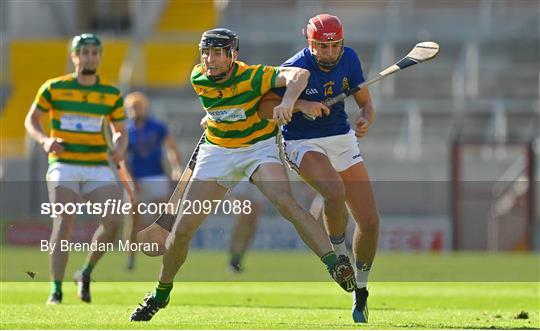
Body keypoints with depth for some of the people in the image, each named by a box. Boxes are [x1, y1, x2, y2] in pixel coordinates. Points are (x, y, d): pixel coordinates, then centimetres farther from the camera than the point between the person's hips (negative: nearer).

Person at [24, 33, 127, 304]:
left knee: (113, 221, -16)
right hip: (63, 165, -2)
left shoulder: (112, 94, 7)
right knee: (64, 222, -18)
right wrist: (45, 141, -12)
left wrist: (119, 147, -9)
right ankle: (56, 290, -11)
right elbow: (31, 120, 9)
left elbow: (120, 131, 14)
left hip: (98, 167, 2)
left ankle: (86, 273, 8)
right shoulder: (54, 88, 1)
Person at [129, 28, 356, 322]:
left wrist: (288, 101, -56)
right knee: (182, 228, -2)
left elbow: (299, 74, -34)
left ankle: (335, 264, -37)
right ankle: (160, 294, 19)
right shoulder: (198, 80, -11)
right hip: (217, 151, 3)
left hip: (260, 146, -3)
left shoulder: (252, 76, -23)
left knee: (285, 202, -33)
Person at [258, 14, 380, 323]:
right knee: (335, 190, -37)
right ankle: (339, 252, -8)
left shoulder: (349, 58, -5)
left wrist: (366, 121, -18)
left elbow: (366, 103, 4)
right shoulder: (295, 68, -19)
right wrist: (300, 105, -31)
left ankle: (360, 292, 19)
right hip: (303, 144, -5)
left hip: (343, 141, 5)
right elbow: (263, 107, -17)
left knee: (370, 221, -3)